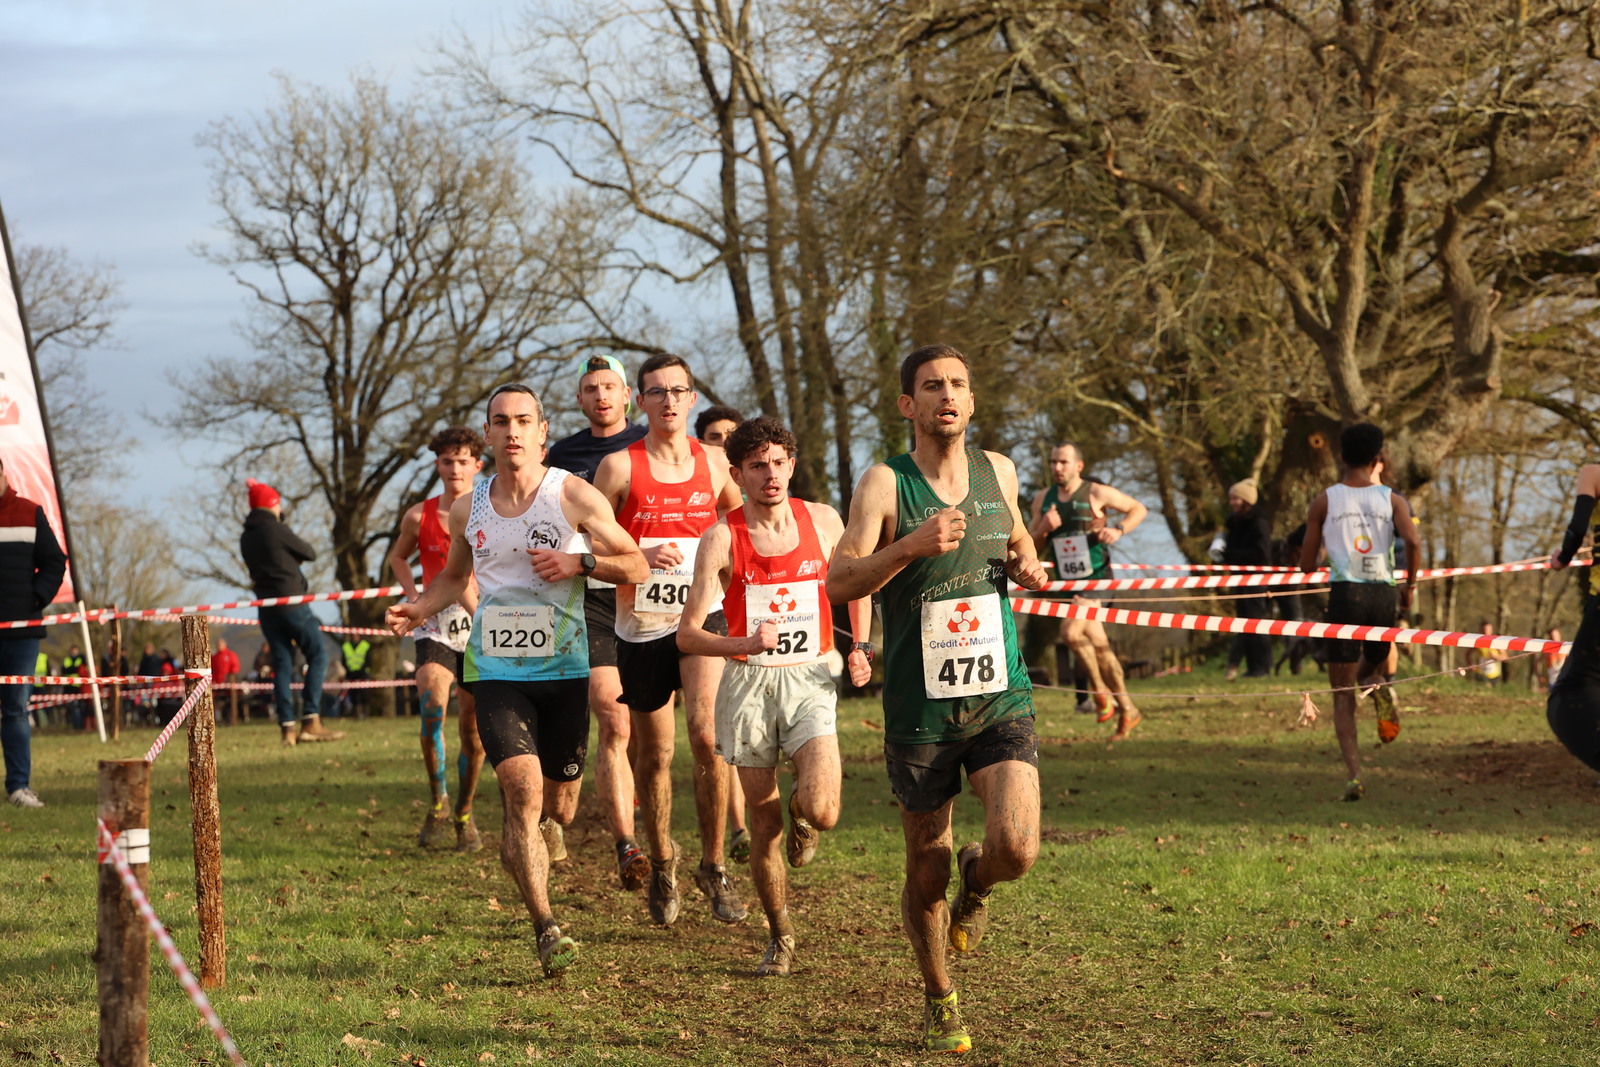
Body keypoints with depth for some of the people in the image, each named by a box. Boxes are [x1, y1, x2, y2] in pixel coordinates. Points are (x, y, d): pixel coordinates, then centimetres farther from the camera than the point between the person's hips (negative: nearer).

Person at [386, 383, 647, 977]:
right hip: (496, 671, 0)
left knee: (559, 808, 10)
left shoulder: (574, 497, -4)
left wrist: (580, 562, -16)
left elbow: (636, 566, 1)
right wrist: (420, 609, 4)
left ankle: (522, 848, 49)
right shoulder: (468, 509, 5)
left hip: (564, 669, 0)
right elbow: (454, 576, 23)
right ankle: (547, 931, -16)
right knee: (523, 791, -19)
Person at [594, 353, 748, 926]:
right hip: (642, 624, 0)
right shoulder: (620, 466, -4)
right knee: (654, 754, 9)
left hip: (702, 617, 1)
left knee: (707, 734, -20)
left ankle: (713, 865, -7)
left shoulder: (714, 462, 5)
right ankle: (661, 865, 31)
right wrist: (640, 558, -18)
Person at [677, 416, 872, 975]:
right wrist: (746, 644, -23)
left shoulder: (823, 522, 2)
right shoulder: (721, 539, -5)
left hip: (809, 677, 1)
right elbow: (687, 635, -7)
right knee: (763, 825, 2)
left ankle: (799, 809, 20)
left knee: (821, 813, -19)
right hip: (748, 682, -1)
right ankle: (780, 937, 23)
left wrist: (861, 646, 11)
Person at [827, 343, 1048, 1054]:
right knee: (927, 873, 7)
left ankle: (976, 884, 19)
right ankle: (940, 1001, 32)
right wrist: (911, 545, -31)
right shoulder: (885, 484, -7)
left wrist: (1026, 564, 6)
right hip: (920, 706, -2)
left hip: (1000, 696, 2)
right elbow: (839, 582, -17)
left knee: (1017, 849, -18)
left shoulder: (997, 471, 6)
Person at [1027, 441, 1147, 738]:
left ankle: (1101, 690, -5)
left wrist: (1119, 530, -14)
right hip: (1067, 582, 6)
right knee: (1098, 645, 10)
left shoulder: (1096, 493, -7)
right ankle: (1127, 709, 21)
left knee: (1071, 631, -25)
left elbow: (1139, 509, 3)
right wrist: (1044, 528, -11)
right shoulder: (1042, 499, 7)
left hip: (1096, 578, -6)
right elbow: (1032, 546, 9)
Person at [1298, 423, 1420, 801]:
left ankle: (1354, 775, -16)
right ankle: (1378, 685, -12)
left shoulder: (1325, 501, 5)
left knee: (1343, 695, 3)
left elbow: (1306, 565, 5)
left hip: (1345, 593, -1)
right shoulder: (1391, 499, 6)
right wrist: (1410, 585, 2)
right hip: (1384, 594, 1)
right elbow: (1413, 540, -12)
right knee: (1371, 665, 27)